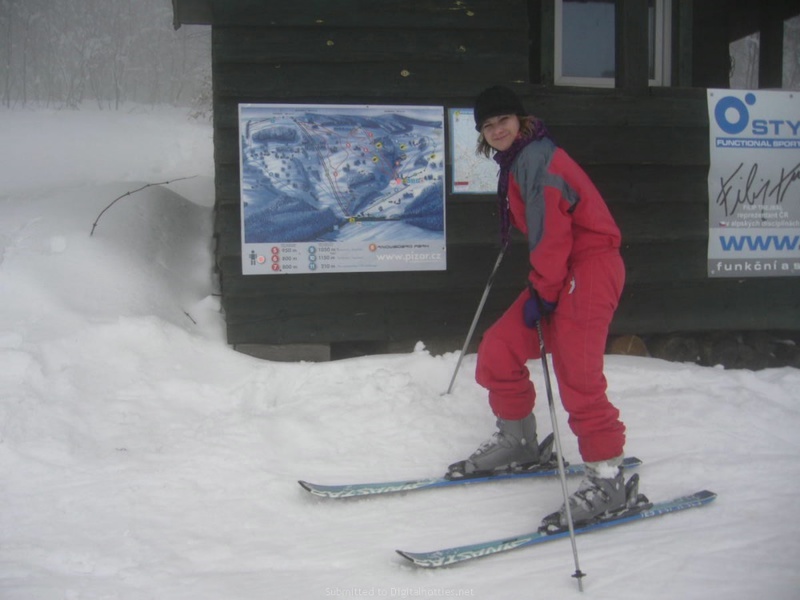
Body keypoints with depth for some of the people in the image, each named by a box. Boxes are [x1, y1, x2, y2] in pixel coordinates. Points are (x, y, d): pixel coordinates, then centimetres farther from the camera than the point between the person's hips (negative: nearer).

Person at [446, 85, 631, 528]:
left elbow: (551, 231, -19)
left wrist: (541, 292, -16)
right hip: (562, 271, 10)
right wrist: (540, 288, 28)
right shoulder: (517, 160, 17)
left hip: (590, 267, -10)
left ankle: (607, 477, -4)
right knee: (497, 352, 6)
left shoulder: (537, 159, -14)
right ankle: (518, 442, 22)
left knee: (577, 376, -14)